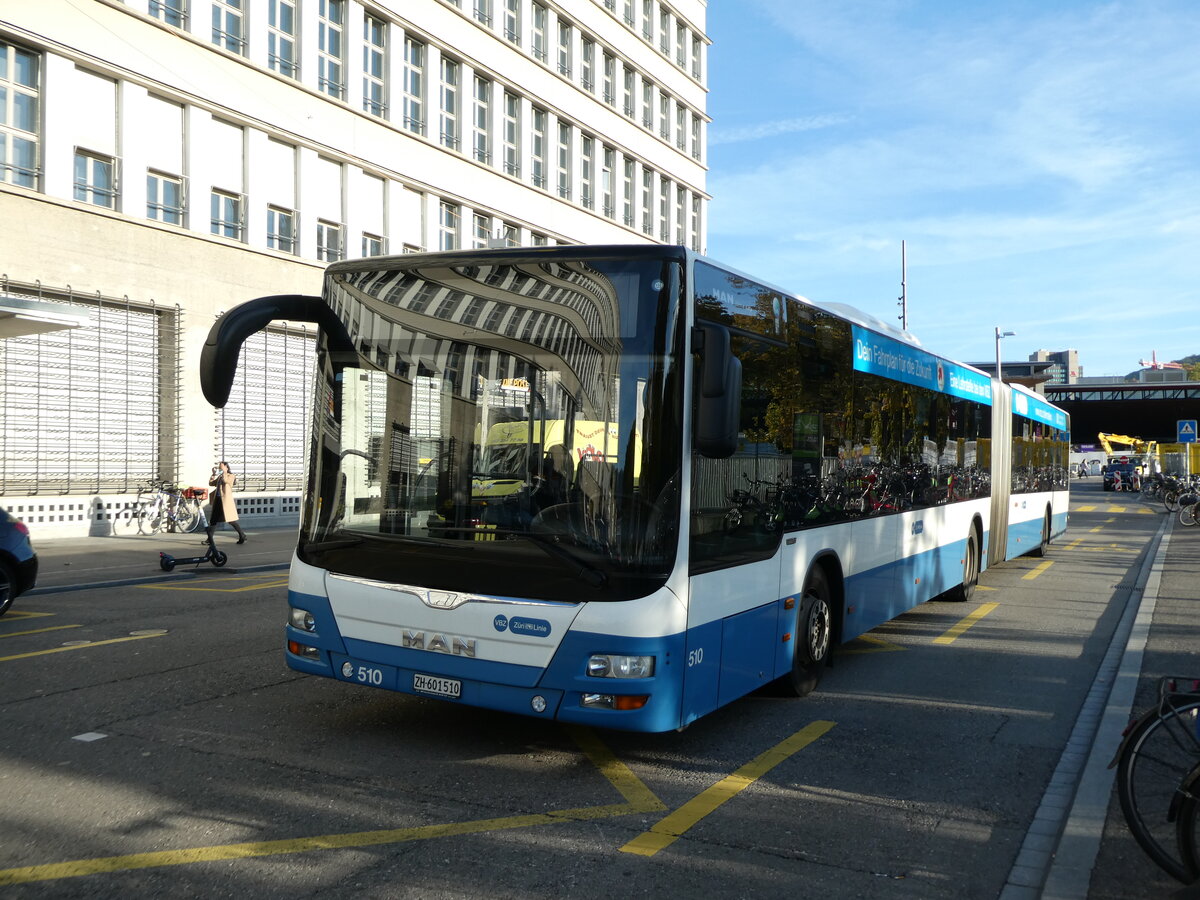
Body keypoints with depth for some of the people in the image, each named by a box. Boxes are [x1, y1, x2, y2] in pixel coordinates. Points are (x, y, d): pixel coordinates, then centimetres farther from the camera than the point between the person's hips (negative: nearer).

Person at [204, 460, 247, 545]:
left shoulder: (231, 476, -2)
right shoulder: (220, 477, 19)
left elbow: (225, 480, -22)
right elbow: (211, 483, 20)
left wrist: (224, 471, -15)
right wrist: (214, 474, 13)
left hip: (226, 501, -8)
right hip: (218, 500, 8)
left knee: (231, 521, -8)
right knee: (212, 520, 6)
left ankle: (242, 537, 2)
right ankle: (209, 539, 12)